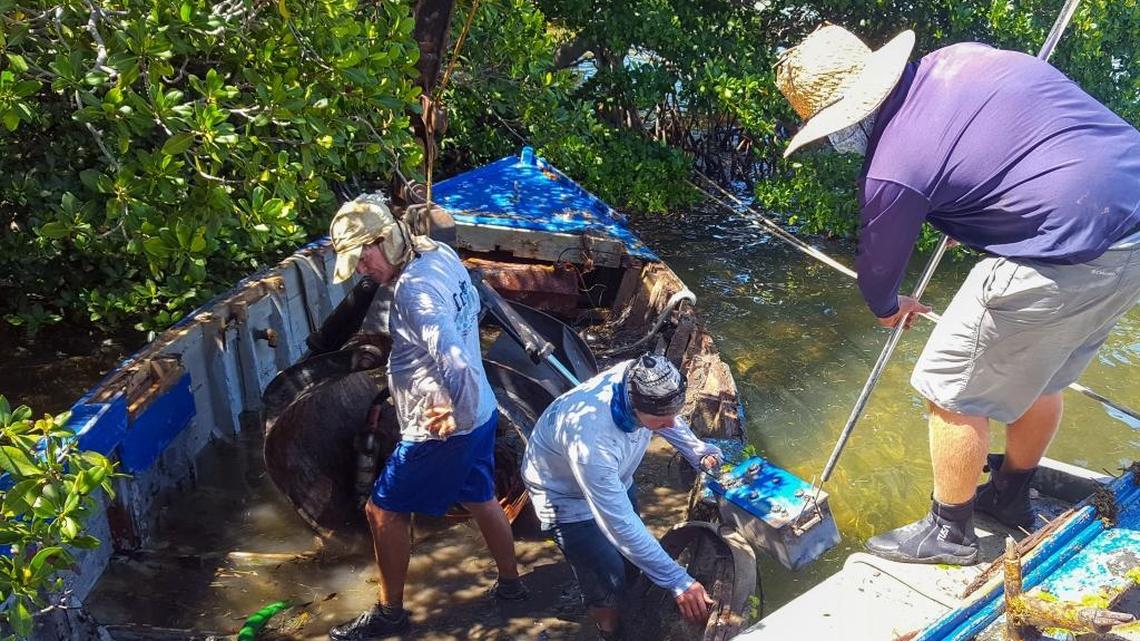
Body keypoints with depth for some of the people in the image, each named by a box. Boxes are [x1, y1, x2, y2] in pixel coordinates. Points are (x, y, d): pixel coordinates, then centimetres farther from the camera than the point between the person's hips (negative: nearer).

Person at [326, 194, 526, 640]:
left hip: (442, 431, -9)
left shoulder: (413, 291, -28)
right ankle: (510, 583, 45)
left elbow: (456, 364, -39)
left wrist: (460, 417, -22)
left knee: (383, 511, 9)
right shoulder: (442, 254, 0)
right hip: (480, 411, 9)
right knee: (480, 500, 26)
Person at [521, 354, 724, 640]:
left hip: (612, 478, 7)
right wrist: (677, 581, -40)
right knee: (608, 582, -7)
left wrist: (699, 452, -3)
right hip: (565, 494, -7)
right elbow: (620, 525, -43)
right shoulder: (591, 442, -48)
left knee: (631, 552, 20)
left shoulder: (638, 380, -29)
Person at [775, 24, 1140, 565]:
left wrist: (887, 309, 27)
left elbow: (877, 266, 4)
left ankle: (949, 532, 26)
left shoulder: (893, 168, -15)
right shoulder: (960, 56, 4)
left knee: (953, 391, 8)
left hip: (1066, 259, -9)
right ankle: (1011, 497, 47)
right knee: (1040, 375, 27)